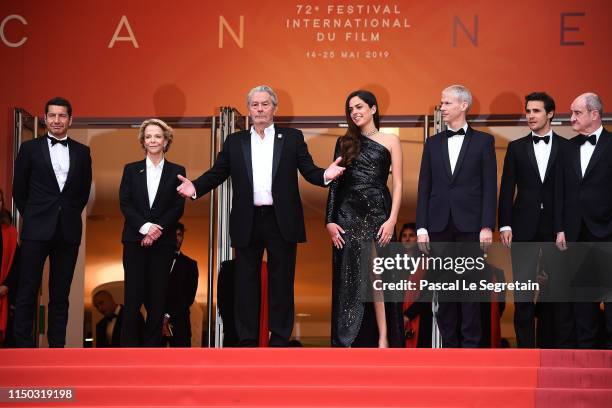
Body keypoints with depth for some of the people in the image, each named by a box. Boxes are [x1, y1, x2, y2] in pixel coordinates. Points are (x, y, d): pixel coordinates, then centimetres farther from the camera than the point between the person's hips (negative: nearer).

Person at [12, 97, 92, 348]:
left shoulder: (81, 152, 9)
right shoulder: (30, 148, 3)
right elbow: (19, 190, 7)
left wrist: (70, 214, 8)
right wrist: (32, 217, 7)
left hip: (68, 231, 2)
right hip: (37, 230, -2)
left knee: (60, 295, 6)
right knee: (28, 291, -3)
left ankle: (57, 347, 9)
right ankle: (23, 346, 1)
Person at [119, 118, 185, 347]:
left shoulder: (177, 172, 7)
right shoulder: (131, 170, 10)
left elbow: (178, 207, 0)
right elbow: (124, 203, 1)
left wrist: (158, 229, -13)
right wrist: (145, 227, -13)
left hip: (163, 241, 0)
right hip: (135, 240, 0)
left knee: (158, 297, 0)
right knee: (133, 296, -4)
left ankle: (153, 345, 5)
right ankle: (128, 345, 0)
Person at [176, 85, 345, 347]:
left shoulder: (292, 138, 7)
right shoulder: (234, 142, 11)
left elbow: (308, 171, 1)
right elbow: (217, 173, 7)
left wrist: (325, 175, -20)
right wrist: (195, 187, -10)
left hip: (282, 222, -1)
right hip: (247, 223, 1)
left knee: (282, 283, 4)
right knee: (246, 283, 4)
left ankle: (280, 339, 11)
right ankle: (247, 340, 11)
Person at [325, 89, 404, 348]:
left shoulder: (390, 141, 5)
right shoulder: (344, 142, 12)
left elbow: (398, 185, 1)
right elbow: (334, 183, 9)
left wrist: (392, 220, -10)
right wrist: (330, 220, -1)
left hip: (377, 213, -3)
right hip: (347, 214, 3)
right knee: (348, 278, 2)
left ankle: (383, 338, -5)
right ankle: (348, 341, 6)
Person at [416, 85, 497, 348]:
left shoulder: (483, 141, 4)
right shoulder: (433, 143, 12)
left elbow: (490, 187, -1)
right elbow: (424, 188, 9)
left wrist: (487, 226, -9)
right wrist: (421, 228, 2)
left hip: (470, 225, -3)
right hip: (440, 226, 3)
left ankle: (470, 343, 5)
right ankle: (449, 343, 11)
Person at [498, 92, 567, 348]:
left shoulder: (566, 148, 4)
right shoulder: (516, 147, 8)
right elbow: (507, 189, 6)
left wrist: (565, 228, -7)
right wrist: (505, 225, -3)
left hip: (556, 226, -1)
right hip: (524, 226, 1)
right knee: (523, 290, 0)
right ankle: (525, 344, 5)